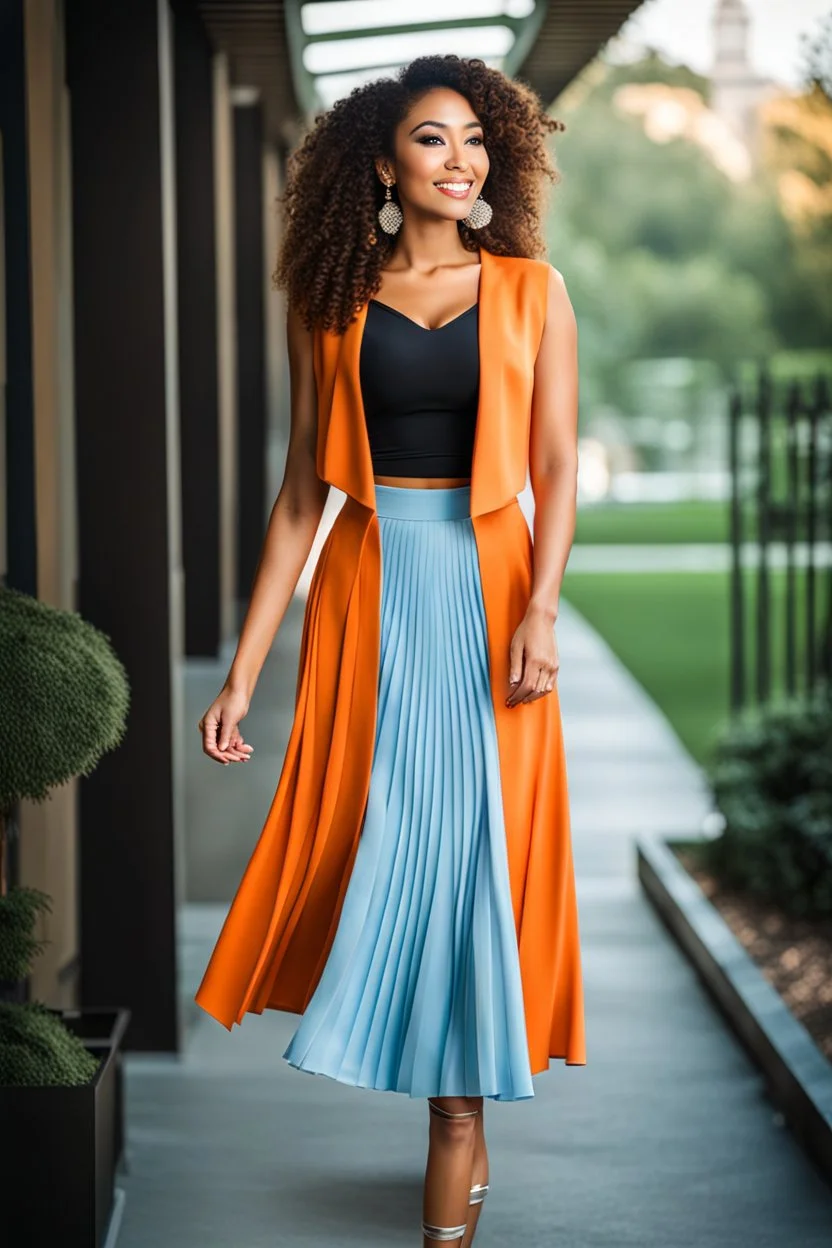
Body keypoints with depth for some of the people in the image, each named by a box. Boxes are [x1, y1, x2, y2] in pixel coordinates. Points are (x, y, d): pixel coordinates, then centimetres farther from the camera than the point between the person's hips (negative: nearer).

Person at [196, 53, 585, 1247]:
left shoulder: (531, 288, 4)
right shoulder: (334, 302, 6)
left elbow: (556, 468, -1)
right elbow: (303, 487, 5)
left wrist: (540, 610, -17)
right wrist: (243, 671, 1)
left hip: (486, 583, -1)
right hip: (368, 588, 1)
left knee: (475, 840, -1)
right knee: (376, 829, 1)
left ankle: (459, 1119, 11)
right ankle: (459, 1134, 17)